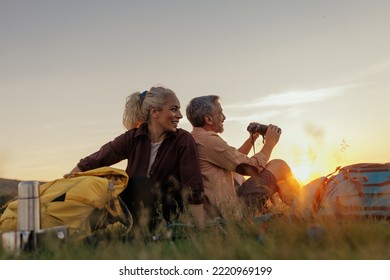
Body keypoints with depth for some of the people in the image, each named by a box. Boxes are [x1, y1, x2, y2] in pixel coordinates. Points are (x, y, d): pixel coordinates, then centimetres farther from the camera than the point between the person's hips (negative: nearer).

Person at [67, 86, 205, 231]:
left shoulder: (183, 140, -12)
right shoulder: (133, 138, -8)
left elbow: (194, 189, -17)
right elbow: (91, 163, -3)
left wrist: (202, 232, -24)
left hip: (165, 211, -2)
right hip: (132, 206, 2)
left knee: (140, 182, -29)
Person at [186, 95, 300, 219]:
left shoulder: (194, 139, 13)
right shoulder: (209, 140, -19)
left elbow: (235, 158, 22)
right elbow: (253, 167, -16)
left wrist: (251, 139, 16)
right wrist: (270, 143, -1)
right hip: (233, 209, -10)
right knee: (279, 166, -1)